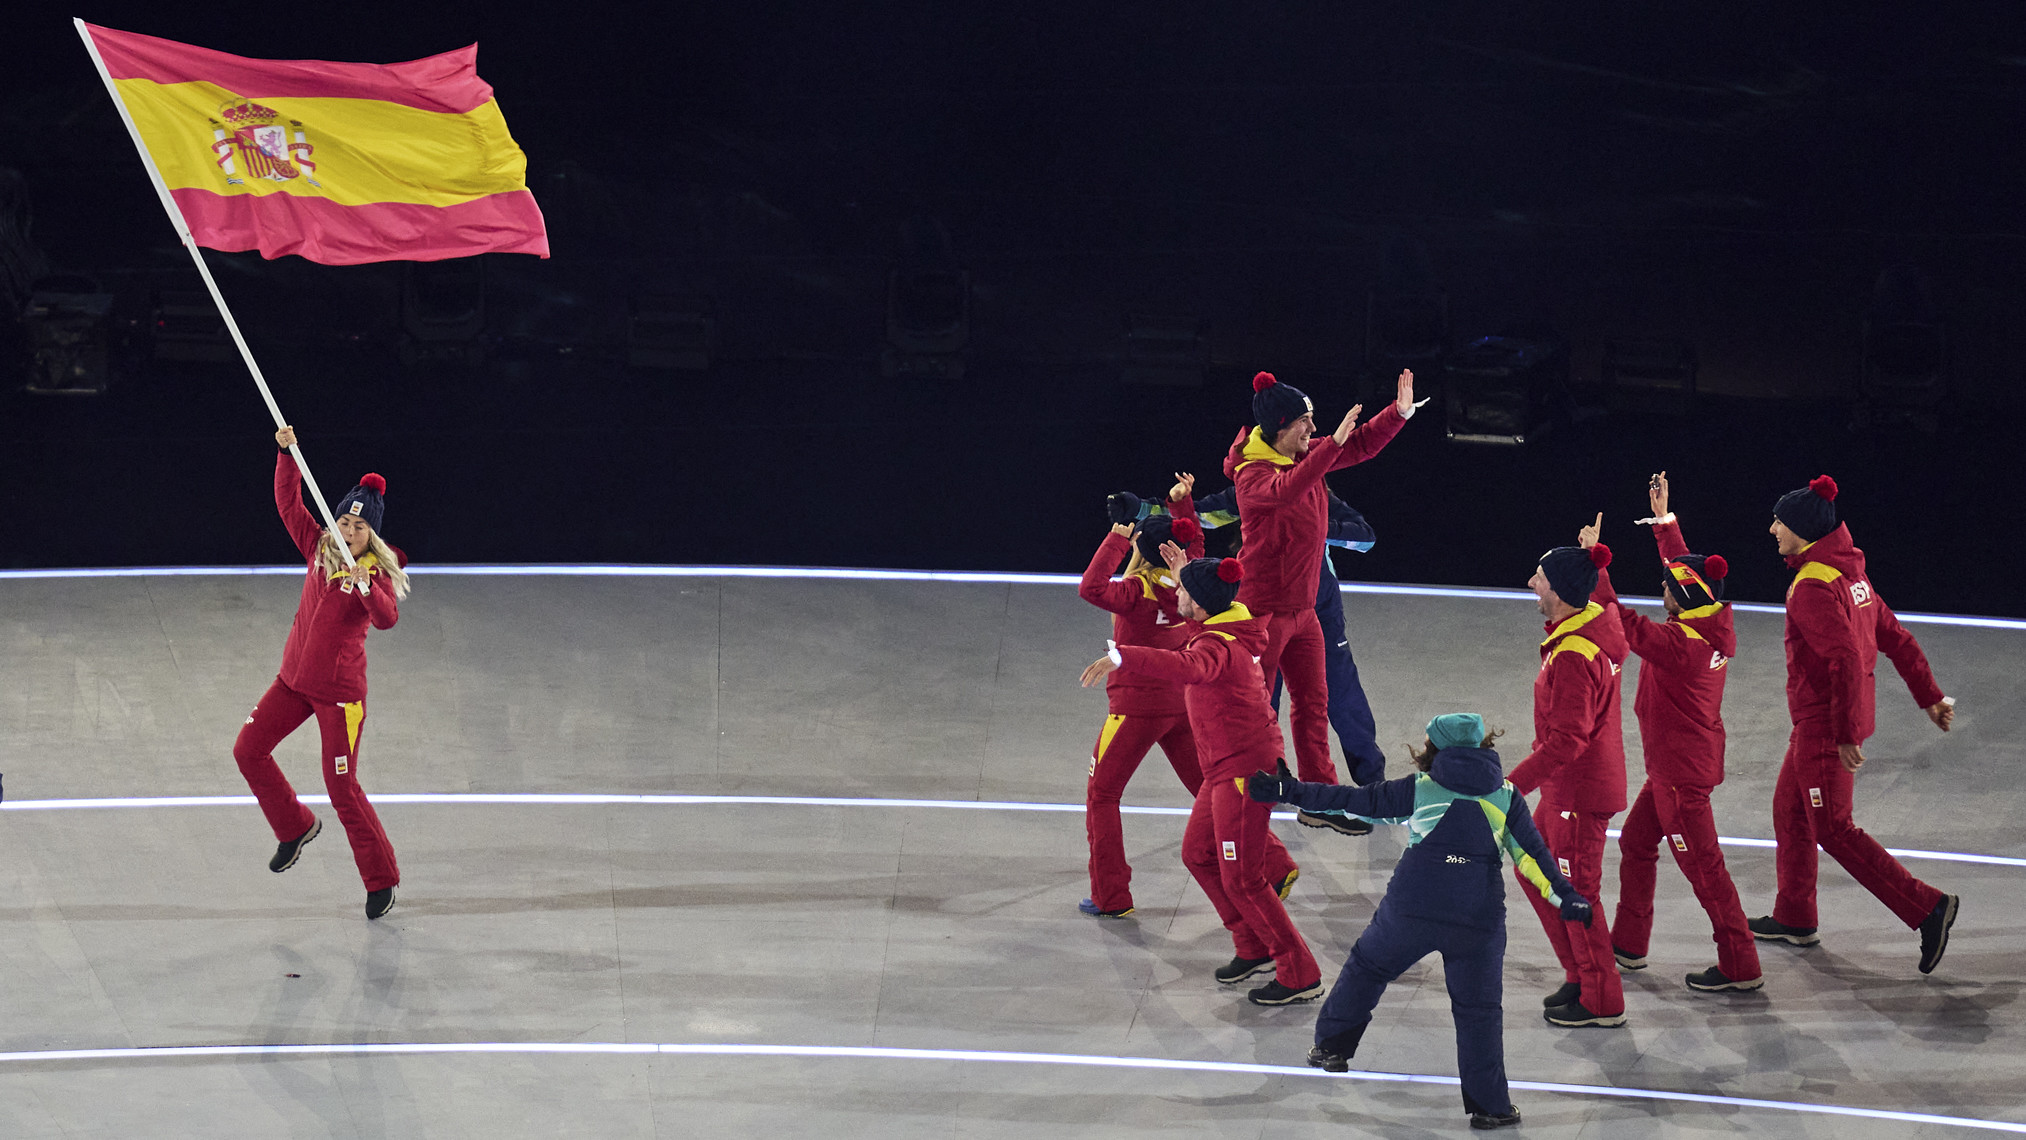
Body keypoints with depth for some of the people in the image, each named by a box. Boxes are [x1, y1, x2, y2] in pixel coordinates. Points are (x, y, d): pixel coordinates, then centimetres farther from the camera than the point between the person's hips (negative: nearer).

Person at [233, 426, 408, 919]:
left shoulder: (379, 572, -15)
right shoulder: (320, 550, 1)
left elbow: (387, 619, -32)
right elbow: (288, 503, 4)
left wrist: (365, 587, -50)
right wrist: (286, 453, -8)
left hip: (339, 690, -6)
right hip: (294, 679, 6)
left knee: (341, 786, -6)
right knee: (248, 750, 9)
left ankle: (381, 879, 7)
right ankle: (296, 827, 29)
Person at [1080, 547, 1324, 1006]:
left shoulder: (1219, 646, -25)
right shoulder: (1233, 625, 5)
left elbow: (1185, 667, -50)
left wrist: (1120, 657, -60)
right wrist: (1186, 571, 33)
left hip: (1243, 770, -10)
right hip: (1227, 767, 10)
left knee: (1241, 880, -4)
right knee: (1198, 854, 20)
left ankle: (1300, 974, 3)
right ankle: (1253, 948, 30)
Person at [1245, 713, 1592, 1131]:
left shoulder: (1419, 789, 8)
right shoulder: (1506, 797, 11)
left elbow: (1354, 800, 9)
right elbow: (1532, 853, 5)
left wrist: (1288, 792, 13)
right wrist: (1564, 896, 6)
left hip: (1411, 908, 0)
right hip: (1479, 919, 1)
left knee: (1368, 965, 25)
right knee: (1479, 1008, 10)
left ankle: (1332, 1045, 33)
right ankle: (1490, 1105, 8)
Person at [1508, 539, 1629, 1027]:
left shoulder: (1573, 657, -29)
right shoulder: (1597, 620, -1)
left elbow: (1565, 741, -30)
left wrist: (1512, 785, -29)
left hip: (1580, 793, -10)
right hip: (1567, 788, 10)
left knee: (1575, 893, 4)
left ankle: (1602, 1002, 18)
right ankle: (1580, 977, 33)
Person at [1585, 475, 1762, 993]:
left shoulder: (1678, 642, -27)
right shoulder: (1717, 628, -2)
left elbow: (1620, 620, -25)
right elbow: (1681, 566, 14)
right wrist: (1663, 518, 22)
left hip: (1682, 772, -10)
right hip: (1683, 761, 10)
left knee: (1702, 865, -2)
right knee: (1636, 842, 22)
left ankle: (1741, 965, 4)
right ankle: (1628, 944, 34)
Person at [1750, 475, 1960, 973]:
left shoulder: (1812, 588, -22)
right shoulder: (1851, 575, 8)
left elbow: (1846, 660, -28)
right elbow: (1896, 638, 13)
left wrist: (1846, 734, -25)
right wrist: (1930, 697, 19)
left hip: (1824, 727, -10)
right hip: (1817, 723, 10)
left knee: (1832, 828, -4)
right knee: (1789, 811, 20)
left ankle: (1926, 908, -7)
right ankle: (1794, 918, 31)